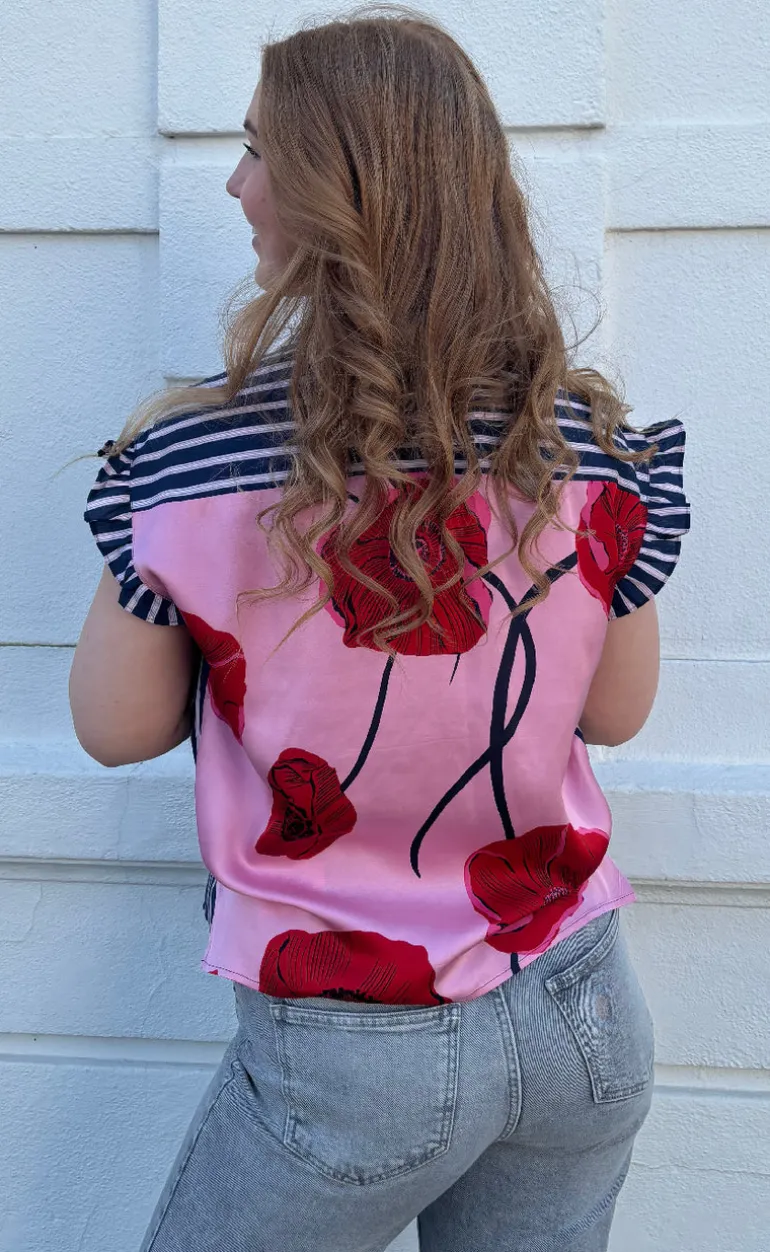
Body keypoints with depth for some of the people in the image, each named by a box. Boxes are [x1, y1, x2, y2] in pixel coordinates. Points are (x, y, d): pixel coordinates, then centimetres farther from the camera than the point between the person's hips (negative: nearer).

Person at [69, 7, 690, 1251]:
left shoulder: (195, 457, -20)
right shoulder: (595, 440, -10)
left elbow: (116, 728, -6)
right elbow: (617, 712, 2)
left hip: (352, 1059, -3)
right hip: (583, 1016, 4)